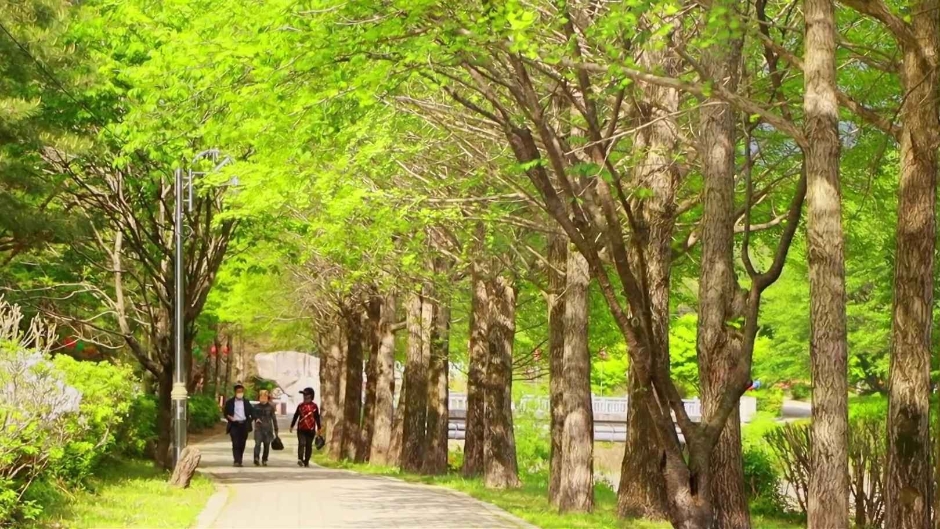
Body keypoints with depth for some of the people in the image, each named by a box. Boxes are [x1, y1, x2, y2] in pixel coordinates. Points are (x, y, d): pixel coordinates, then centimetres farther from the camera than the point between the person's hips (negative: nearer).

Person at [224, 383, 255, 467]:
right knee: (235, 444, -13)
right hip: (234, 425, -3)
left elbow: (252, 412, 13)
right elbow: (226, 413, 7)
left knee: (242, 444, 5)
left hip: (244, 425, 3)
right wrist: (229, 417, -13)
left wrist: (250, 420, -3)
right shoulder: (230, 402, 5)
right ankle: (237, 461, -18)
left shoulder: (246, 402, 11)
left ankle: (239, 461, 15)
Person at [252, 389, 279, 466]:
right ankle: (256, 458, -29)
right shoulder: (256, 407, 3)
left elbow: (274, 419, 5)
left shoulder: (271, 407, 2)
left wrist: (276, 430, 5)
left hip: (268, 429, 1)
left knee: (267, 445, 4)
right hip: (259, 429, -1)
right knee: (257, 443, -17)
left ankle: (264, 460, 16)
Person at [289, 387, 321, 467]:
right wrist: (292, 426, 15)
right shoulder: (300, 405, 8)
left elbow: (317, 418, 0)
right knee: (301, 443, -15)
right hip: (301, 429, 1)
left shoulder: (314, 406, 1)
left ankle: (306, 461, 15)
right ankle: (300, 459, -22)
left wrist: (318, 429, -4)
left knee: (309, 446, 6)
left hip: (310, 430, -1)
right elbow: (295, 416, 14)